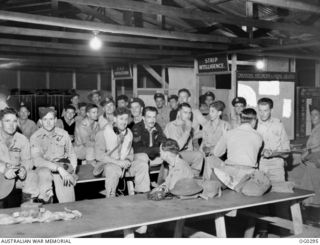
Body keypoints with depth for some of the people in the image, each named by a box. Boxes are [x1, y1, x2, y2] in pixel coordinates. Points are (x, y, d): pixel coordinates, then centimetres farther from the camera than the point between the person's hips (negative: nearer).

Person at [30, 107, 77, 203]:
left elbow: (71, 154, 16)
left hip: (62, 167, 1)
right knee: (44, 173, -37)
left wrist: (72, 171, -1)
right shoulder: (35, 137, -4)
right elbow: (37, 160, -17)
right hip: (43, 167, -1)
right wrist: (58, 168, -28)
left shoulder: (63, 134, 5)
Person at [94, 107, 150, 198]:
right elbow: (99, 155, -13)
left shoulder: (129, 133, 14)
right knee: (113, 170, -38)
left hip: (124, 163, 6)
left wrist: (128, 161, -3)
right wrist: (117, 162, -21)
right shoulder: (103, 133, -5)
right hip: (108, 164, -6)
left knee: (143, 165, -14)